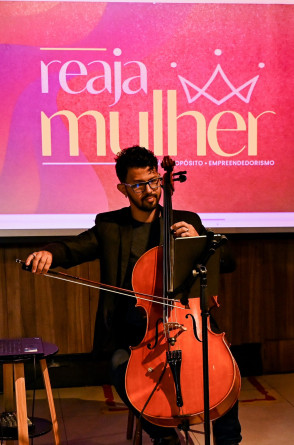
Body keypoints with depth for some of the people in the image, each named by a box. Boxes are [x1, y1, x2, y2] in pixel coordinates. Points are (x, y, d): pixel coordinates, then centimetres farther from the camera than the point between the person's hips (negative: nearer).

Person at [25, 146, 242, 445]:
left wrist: (198, 241, -11)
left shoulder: (187, 221, 10)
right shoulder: (109, 225, 9)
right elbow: (74, 249, -1)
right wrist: (50, 253, -24)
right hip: (133, 330, 0)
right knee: (121, 367, -28)